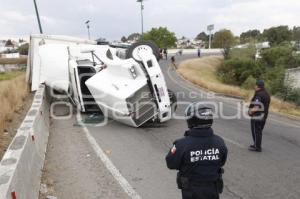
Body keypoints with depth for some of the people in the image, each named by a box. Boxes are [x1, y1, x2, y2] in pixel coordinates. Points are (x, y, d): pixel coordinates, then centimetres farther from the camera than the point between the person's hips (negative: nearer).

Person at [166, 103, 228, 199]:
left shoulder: (182, 144, -29)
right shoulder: (219, 142, -16)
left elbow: (171, 164, -14)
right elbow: (222, 162, 1)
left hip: (191, 189, -2)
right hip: (213, 188, 3)